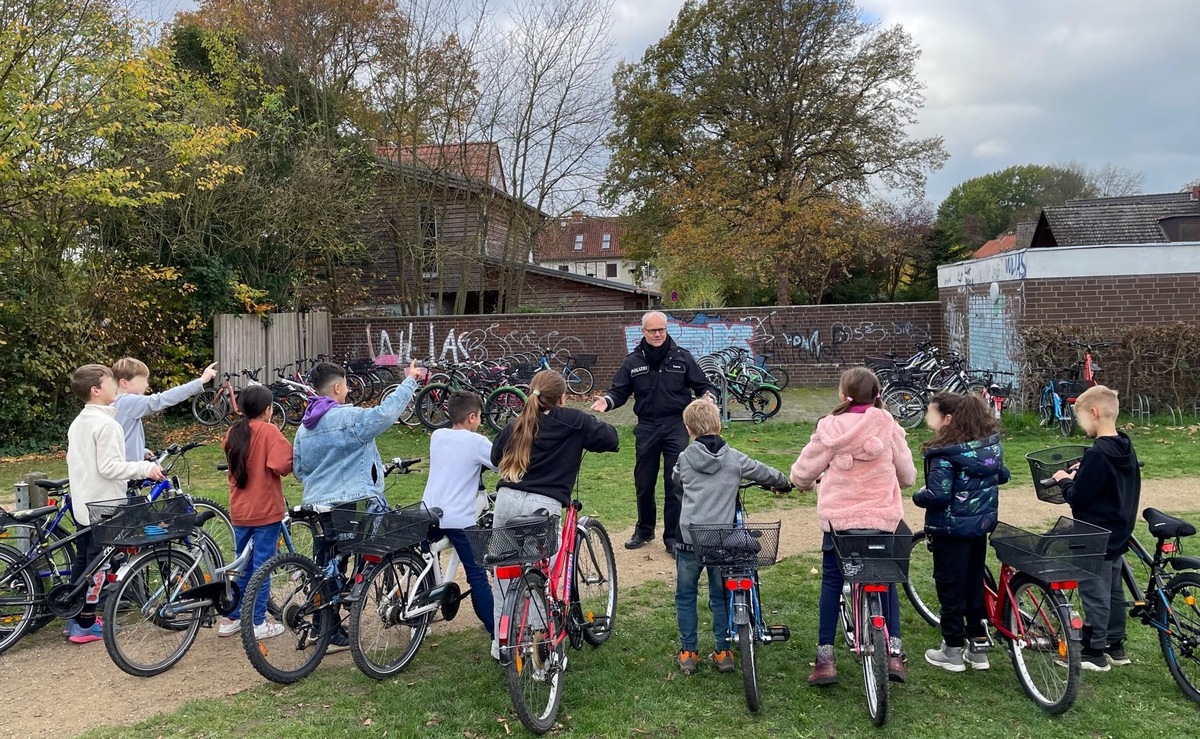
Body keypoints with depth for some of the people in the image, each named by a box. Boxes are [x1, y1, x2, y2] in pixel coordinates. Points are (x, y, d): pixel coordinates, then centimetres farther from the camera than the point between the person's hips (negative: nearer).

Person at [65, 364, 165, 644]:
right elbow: (109, 467, -24)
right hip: (104, 505, -9)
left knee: (82, 560, 16)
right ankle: (86, 625, 6)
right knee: (98, 565, -1)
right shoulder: (106, 423, -19)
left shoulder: (78, 423, 11)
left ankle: (75, 618, 25)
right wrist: (145, 468, -19)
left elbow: (76, 460, 17)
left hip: (83, 503, 9)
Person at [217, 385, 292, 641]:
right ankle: (258, 623, 8)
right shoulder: (268, 431, -13)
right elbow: (283, 464, -23)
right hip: (266, 510, -6)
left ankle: (231, 619, 23)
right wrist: (293, 462, -5)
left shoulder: (233, 433, 7)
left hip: (240, 511, 6)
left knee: (242, 566, 17)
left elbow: (234, 466, 16)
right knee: (262, 566, 2)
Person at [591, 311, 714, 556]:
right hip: (646, 428, 2)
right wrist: (607, 400, -14)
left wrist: (706, 396, -18)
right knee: (644, 483, 11)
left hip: (676, 426, -2)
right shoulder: (633, 361, 4)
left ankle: (673, 538, 8)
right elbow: (620, 391, 7)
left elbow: (702, 385, 4)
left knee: (676, 485, -2)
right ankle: (644, 530, 31)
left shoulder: (682, 357, 1)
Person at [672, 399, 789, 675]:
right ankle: (723, 652, 19)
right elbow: (765, 473, 11)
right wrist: (783, 483, 32)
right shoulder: (733, 458, -2)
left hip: (689, 537, -1)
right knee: (719, 595, 15)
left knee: (685, 595, 13)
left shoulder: (685, 458, -1)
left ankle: (688, 652, 16)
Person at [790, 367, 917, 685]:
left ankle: (825, 658, 11)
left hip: (838, 516, -1)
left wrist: (806, 482, 22)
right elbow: (907, 475, 3)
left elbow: (802, 473, -2)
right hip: (883, 516, 1)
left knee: (831, 582, 12)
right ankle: (894, 651, 13)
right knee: (887, 579, 19)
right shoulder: (888, 426, -5)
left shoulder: (830, 428, -9)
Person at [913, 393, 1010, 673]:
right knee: (974, 583, 18)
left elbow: (939, 495, -27)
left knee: (950, 587, 5)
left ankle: (952, 651, 14)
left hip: (950, 529, -7)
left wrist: (917, 496, -9)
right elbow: (1002, 475, 15)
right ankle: (978, 647, 26)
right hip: (981, 524, 7)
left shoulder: (944, 454, -22)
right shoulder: (991, 444, 2)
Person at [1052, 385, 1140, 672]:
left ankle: (1094, 653, 9)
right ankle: (1116, 647, 29)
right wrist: (1081, 475, 12)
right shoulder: (1127, 447, 4)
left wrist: (1065, 480, -5)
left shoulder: (1097, 454, -25)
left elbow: (1078, 497, -22)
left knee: (1095, 594, 1)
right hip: (1118, 534, 9)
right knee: (1114, 591, 18)